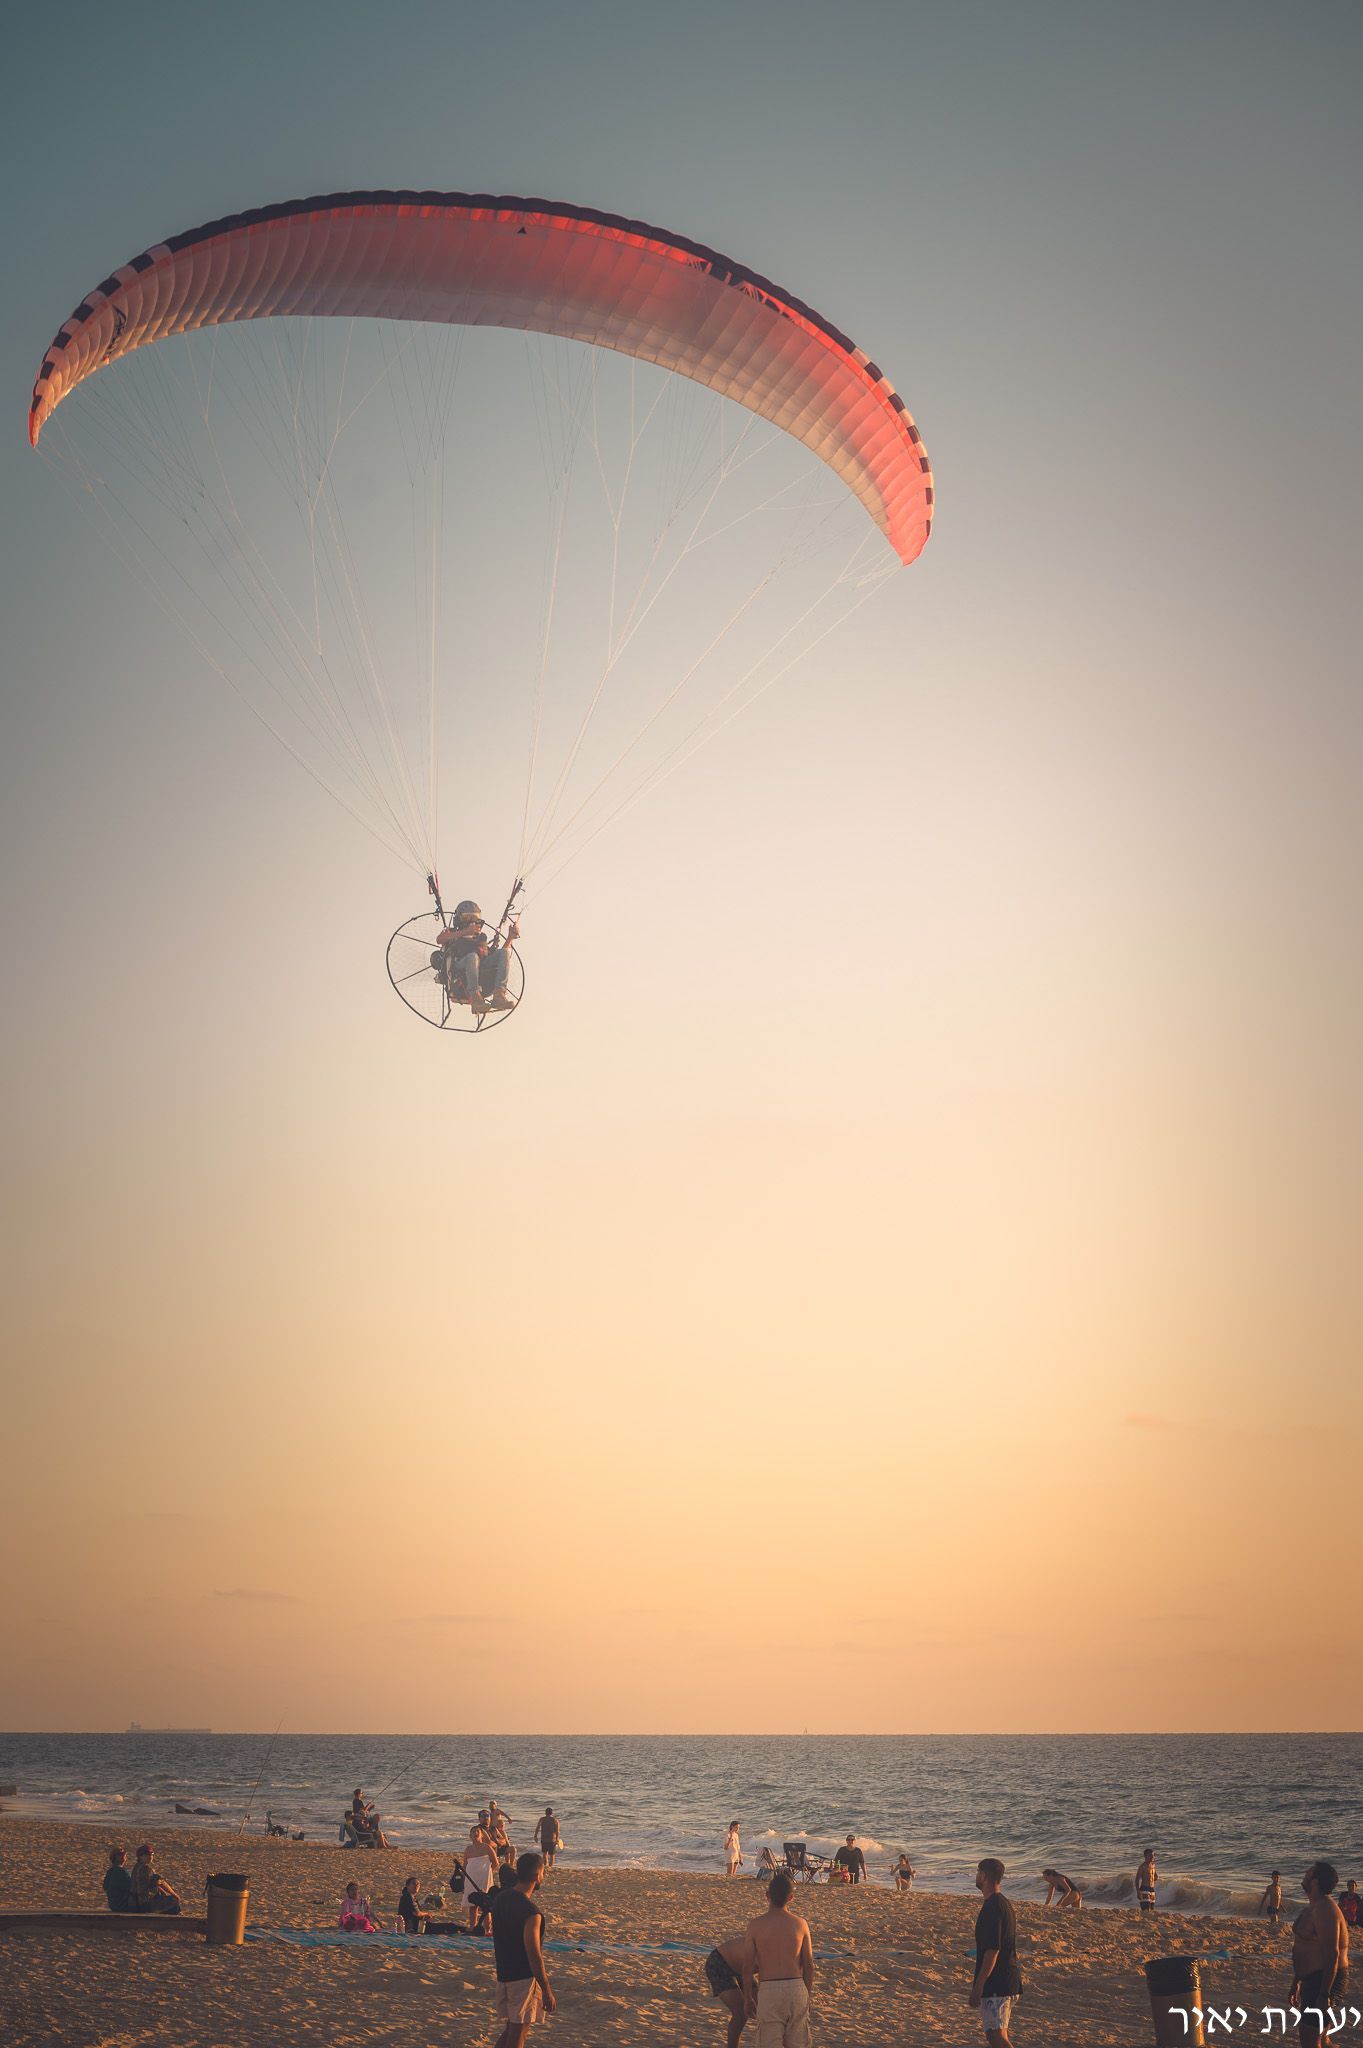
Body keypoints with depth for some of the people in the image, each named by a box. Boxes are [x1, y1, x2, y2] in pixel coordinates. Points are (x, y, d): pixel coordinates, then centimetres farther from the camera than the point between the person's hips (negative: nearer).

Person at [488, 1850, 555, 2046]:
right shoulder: (531, 1912, -23)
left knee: (510, 2030, 20)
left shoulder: (500, 1899, 3)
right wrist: (547, 1991, -15)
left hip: (503, 1974, 8)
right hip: (524, 1977, -8)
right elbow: (534, 1956, -22)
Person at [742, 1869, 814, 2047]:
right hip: (796, 1987, 2)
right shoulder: (800, 1924, -1)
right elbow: (808, 1965, 4)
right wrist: (807, 1995, 17)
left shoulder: (755, 1926, -5)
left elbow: (748, 1968, -2)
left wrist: (748, 1998, 10)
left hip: (769, 1991, -2)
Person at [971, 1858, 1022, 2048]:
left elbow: (992, 1950, -23)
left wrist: (978, 1986, -21)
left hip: (996, 1984, -10)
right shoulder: (1006, 1903, 14)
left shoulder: (992, 1906, -18)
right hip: (1009, 1978, 10)